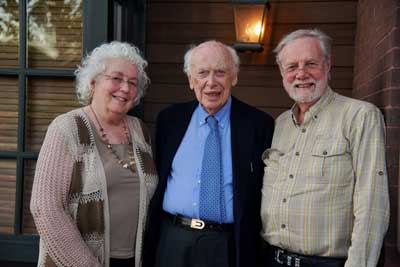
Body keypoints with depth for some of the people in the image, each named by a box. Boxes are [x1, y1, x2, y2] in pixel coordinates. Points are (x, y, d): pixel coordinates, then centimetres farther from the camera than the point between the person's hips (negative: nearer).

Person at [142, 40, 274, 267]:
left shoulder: (259, 124, -6)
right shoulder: (169, 119, 3)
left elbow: (267, 194, -2)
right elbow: (155, 181, 9)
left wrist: (254, 247, -6)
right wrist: (149, 241, 7)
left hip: (228, 246, -2)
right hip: (171, 241, 2)